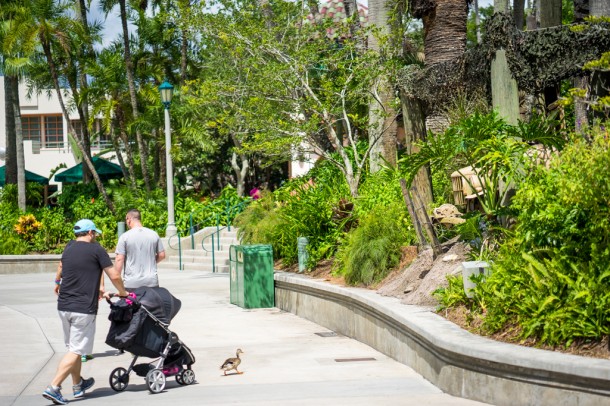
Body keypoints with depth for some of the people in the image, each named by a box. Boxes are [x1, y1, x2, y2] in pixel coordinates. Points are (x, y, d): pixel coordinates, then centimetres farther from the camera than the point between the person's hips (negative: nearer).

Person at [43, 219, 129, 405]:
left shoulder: (67, 250, 13)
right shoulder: (96, 249, -5)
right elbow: (114, 276, -5)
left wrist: (98, 292, 35)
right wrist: (123, 293, 13)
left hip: (63, 306, 7)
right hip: (83, 309, -7)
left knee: (73, 347, 20)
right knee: (76, 351, -4)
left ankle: (78, 385, 31)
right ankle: (53, 387, -13)